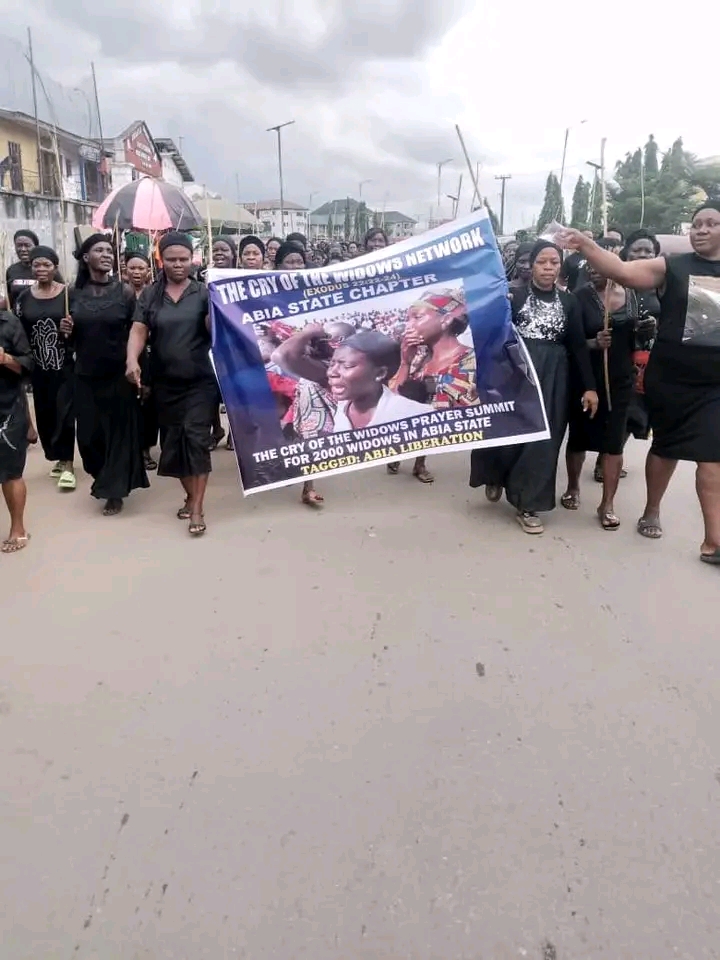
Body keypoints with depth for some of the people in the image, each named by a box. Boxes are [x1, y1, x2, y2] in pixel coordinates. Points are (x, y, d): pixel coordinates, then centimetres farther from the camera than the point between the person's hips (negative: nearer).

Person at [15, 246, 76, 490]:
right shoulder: (24, 297, 5)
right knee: (45, 413, 9)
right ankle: (58, 458, 26)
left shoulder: (68, 293, -4)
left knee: (64, 413, -5)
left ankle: (67, 464, 2)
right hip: (38, 367, 4)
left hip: (64, 365, -4)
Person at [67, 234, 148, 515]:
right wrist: (66, 331, -10)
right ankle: (107, 478, 32)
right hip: (86, 375, 3)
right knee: (88, 434, 7)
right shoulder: (74, 293, 3)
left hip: (118, 374, -2)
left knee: (119, 431, 3)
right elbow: (72, 339, 12)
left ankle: (114, 491, 17)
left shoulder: (124, 291, -4)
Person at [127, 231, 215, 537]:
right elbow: (139, 330, -3)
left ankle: (198, 508, -5)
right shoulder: (150, 295, 6)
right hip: (165, 382, 3)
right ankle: (190, 495, 28)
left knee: (196, 436, -8)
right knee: (172, 439, 10)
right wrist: (132, 360, -20)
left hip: (201, 380, -3)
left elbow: (213, 328, -9)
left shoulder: (203, 292, 0)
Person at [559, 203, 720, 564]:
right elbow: (622, 271, -16)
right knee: (665, 447, 12)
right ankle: (651, 512, 32)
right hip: (670, 378, -1)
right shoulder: (671, 267, -2)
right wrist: (584, 245, -28)